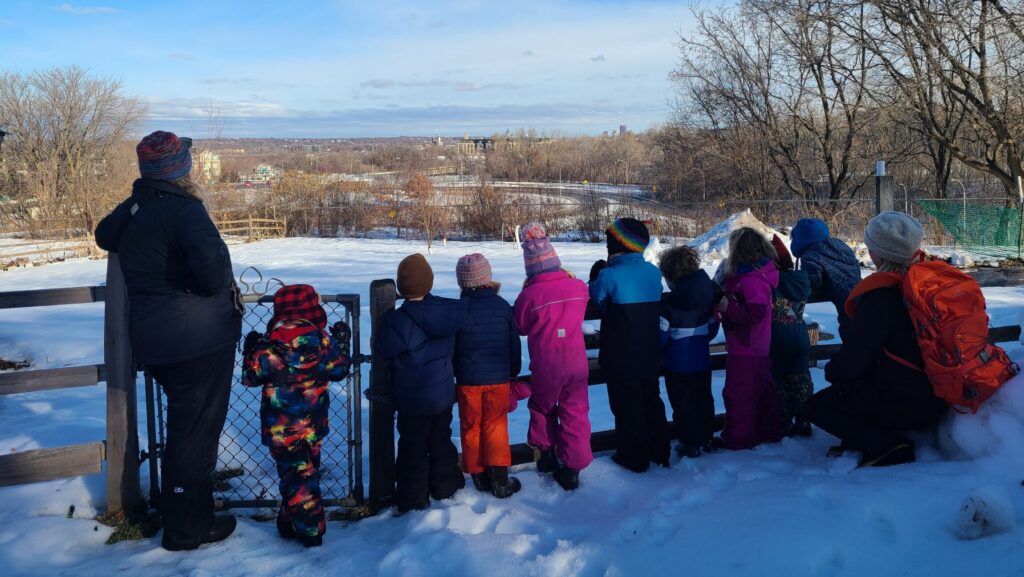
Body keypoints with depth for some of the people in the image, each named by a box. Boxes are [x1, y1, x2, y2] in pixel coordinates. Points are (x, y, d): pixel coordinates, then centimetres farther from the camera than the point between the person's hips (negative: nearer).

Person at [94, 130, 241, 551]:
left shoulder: (130, 210, 7)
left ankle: (184, 513, 37)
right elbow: (210, 260, -33)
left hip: (153, 341, 8)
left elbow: (105, 237, 29)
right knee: (196, 429, 3)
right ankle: (186, 528, 13)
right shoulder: (183, 209, -18)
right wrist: (219, 288, -13)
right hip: (199, 340, -8)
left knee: (183, 423, 23)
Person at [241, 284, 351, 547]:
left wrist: (250, 350, 13)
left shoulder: (268, 347, -15)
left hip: (280, 431, -2)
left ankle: (309, 531, 10)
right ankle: (290, 523, 30)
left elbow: (250, 377, -3)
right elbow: (339, 370, 1)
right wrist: (342, 343, 16)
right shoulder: (321, 339, -10)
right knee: (307, 473, 18)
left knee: (294, 476, 7)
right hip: (313, 425, 3)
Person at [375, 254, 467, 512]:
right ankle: (446, 487, 36)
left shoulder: (396, 320, -25)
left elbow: (382, 351, -15)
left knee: (413, 448, 10)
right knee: (441, 441, 22)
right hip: (444, 394, 4)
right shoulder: (450, 311, -10)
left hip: (412, 400, -4)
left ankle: (413, 499, 18)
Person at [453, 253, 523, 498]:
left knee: (471, 428, 12)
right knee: (496, 427, 9)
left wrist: (456, 373, 15)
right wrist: (513, 371, 19)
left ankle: (479, 476, 20)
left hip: (468, 380, -1)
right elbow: (514, 343, 5)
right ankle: (500, 480, 9)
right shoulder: (503, 306, -4)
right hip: (498, 378, 1)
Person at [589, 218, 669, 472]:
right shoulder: (654, 272, -2)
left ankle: (634, 458, 16)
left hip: (621, 358, -6)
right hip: (650, 355, 6)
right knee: (652, 402, 19)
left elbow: (596, 297, -3)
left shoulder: (611, 275, -19)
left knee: (627, 407, 7)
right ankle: (660, 453, 29)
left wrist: (598, 276, 14)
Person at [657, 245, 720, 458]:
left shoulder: (667, 303, -22)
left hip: (677, 365, -6)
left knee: (683, 403, 6)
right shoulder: (708, 296, -3)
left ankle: (690, 444, 14)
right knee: (703, 400, 18)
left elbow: (661, 336, -17)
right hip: (702, 361, 6)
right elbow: (713, 327, 8)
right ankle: (706, 438, 30)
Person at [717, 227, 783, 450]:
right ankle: (769, 431, 31)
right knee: (763, 390, 19)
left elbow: (754, 313, -31)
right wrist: (726, 310, 2)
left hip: (744, 350, -10)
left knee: (737, 394, 0)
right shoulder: (759, 275, 11)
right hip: (759, 348, 10)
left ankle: (738, 438, 8)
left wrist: (728, 308, -24)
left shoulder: (751, 281, -22)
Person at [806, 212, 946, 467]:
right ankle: (862, 438, 15)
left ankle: (886, 446, -8)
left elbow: (852, 360, -19)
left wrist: (831, 370, 4)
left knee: (817, 406, 4)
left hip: (907, 403, -9)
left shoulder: (881, 295, -21)